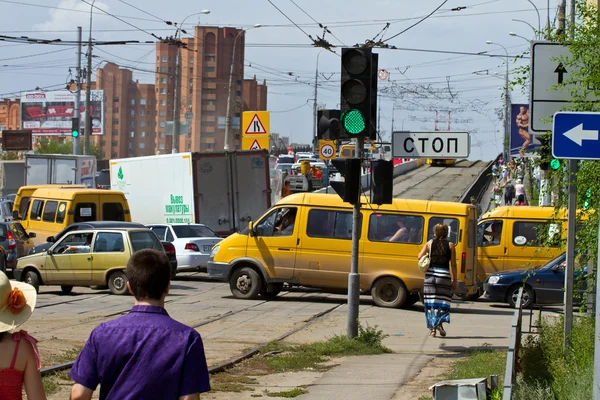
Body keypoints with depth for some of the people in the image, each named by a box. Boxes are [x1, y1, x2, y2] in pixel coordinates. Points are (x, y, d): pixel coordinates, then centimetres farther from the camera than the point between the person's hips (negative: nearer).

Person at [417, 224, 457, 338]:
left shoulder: (429, 243, 5)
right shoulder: (450, 245, 2)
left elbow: (419, 257, -5)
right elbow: (453, 264, 0)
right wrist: (454, 280, 5)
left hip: (430, 274, 1)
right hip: (444, 274, -1)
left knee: (431, 302, 7)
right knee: (443, 301, 8)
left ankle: (432, 328, 4)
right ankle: (440, 322, -15)